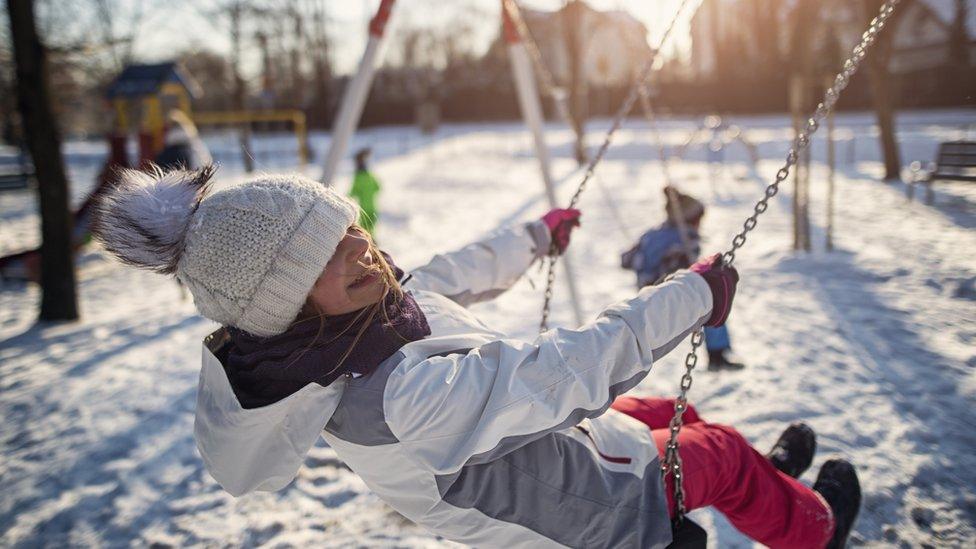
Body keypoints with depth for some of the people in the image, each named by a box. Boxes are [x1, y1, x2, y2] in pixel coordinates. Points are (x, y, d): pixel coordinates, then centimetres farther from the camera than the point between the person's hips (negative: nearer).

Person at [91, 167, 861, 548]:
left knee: (670, 413, 27)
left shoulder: (376, 311, -15)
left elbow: (456, 275, 4)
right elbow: (574, 370, -39)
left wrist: (536, 237, 21)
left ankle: (759, 479, 56)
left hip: (566, 442, 8)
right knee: (721, 451, 13)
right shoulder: (399, 396, -43)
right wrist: (694, 295, -26)